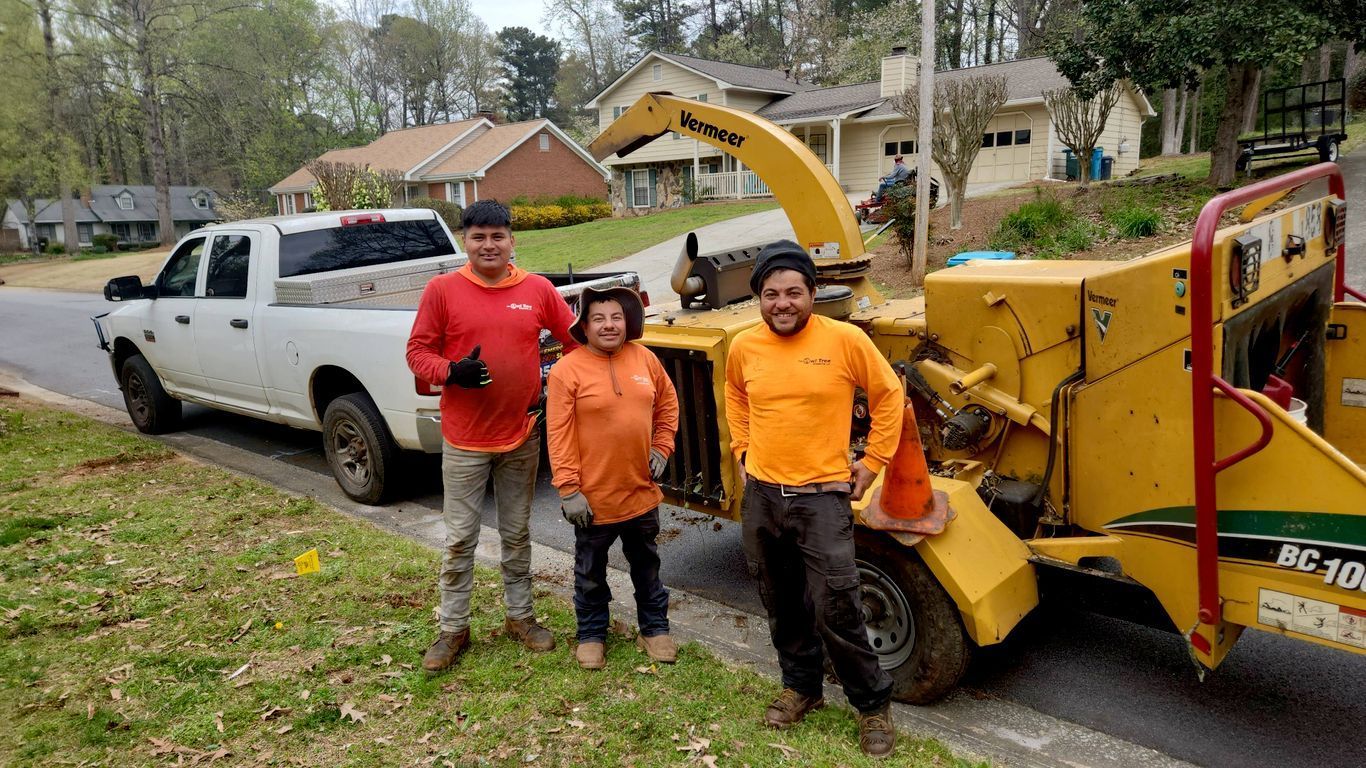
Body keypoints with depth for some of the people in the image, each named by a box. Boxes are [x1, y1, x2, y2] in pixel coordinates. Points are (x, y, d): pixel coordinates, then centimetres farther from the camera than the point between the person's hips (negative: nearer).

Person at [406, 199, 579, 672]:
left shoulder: (538, 289, -1)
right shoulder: (442, 290, -5)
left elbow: (574, 339, 9)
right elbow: (418, 351, -2)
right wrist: (451, 371, -21)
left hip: (522, 436, 2)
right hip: (464, 438, -2)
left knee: (517, 534, 15)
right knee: (460, 538, 6)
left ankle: (520, 616, 31)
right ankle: (453, 629, 22)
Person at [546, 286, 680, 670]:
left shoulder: (644, 358, 1)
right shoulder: (567, 370, -13)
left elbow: (667, 404, 14)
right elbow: (558, 435, -14)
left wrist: (661, 448, 4)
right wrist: (568, 489, -17)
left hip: (641, 491, 4)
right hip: (593, 496, -4)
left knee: (647, 566, 19)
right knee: (591, 573, 14)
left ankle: (655, 628, 35)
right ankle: (591, 635, 32)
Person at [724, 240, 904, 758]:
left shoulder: (844, 339, -11)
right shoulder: (744, 347, 0)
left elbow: (889, 395, 0)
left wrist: (873, 461, -1)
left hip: (822, 496, -4)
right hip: (761, 495, 4)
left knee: (836, 610, -4)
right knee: (782, 604, 17)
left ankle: (873, 706, 17)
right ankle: (801, 686, 37)